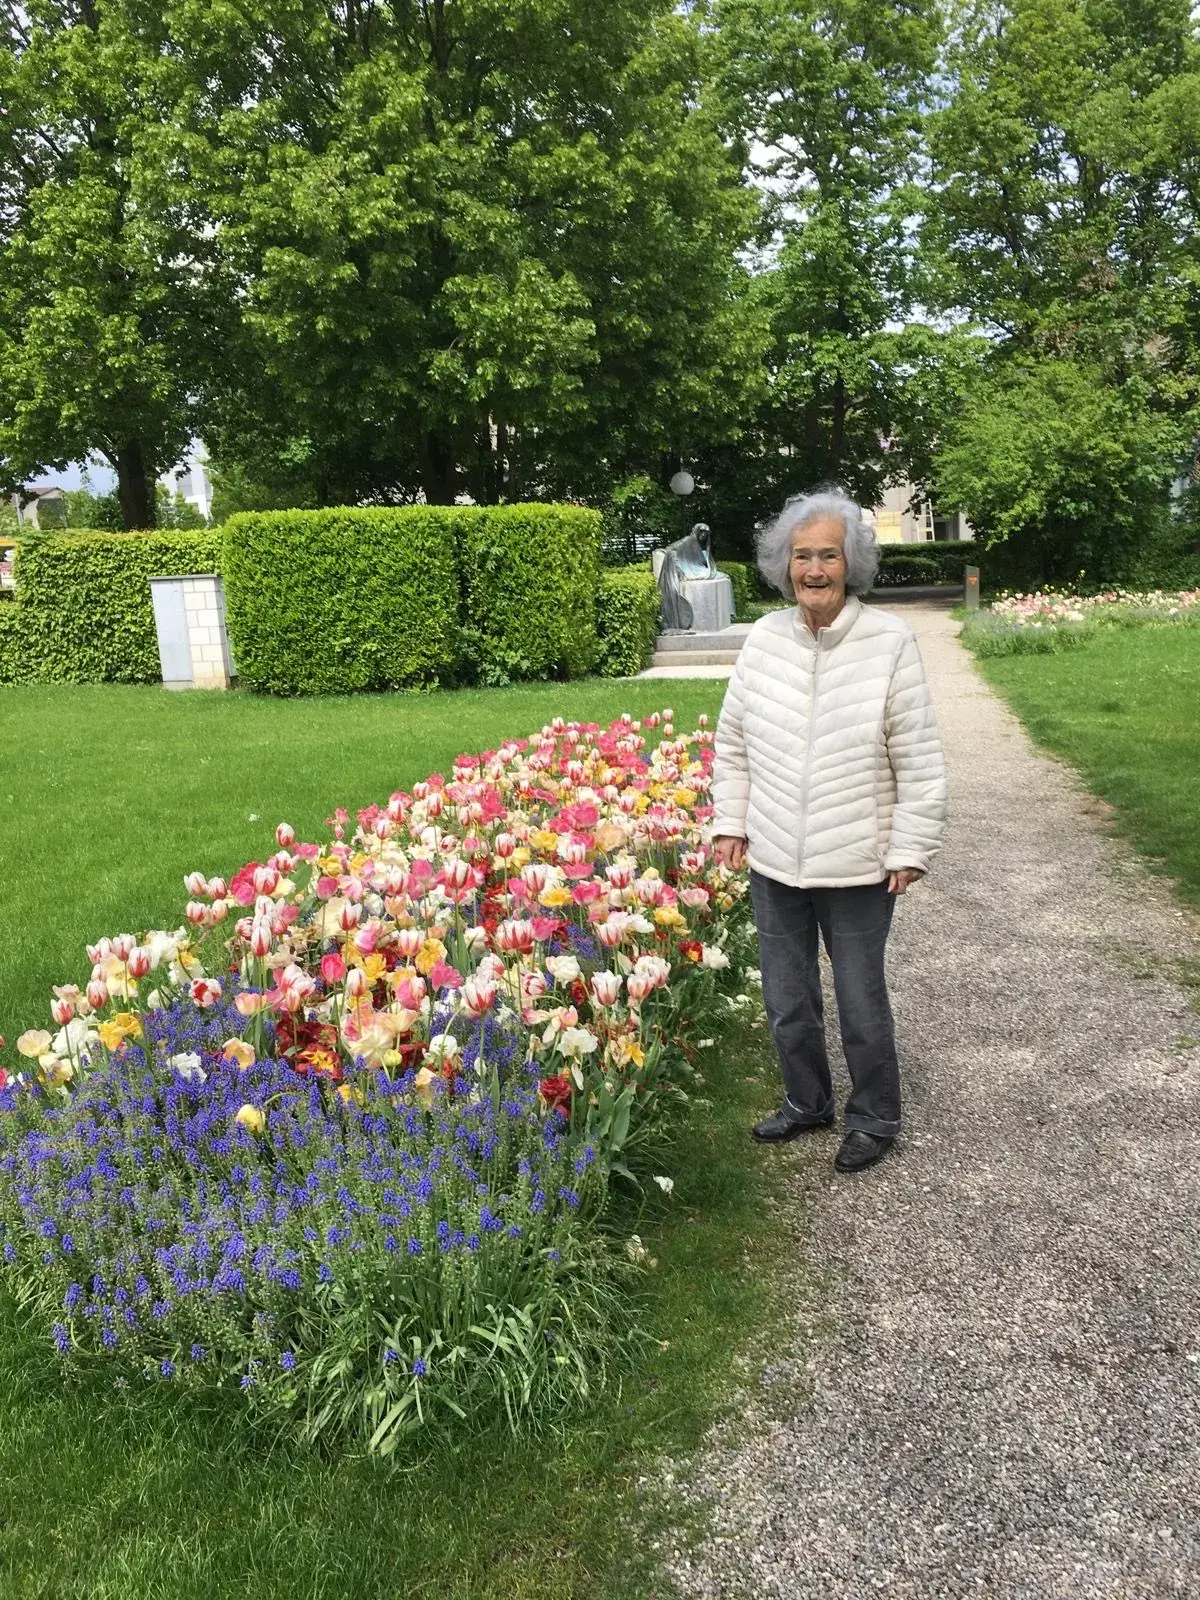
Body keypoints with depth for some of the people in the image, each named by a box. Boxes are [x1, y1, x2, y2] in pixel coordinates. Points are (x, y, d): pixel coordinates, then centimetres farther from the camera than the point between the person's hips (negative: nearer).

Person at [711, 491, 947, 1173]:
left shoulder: (890, 641, -13)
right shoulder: (765, 637, -2)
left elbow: (918, 760, -9)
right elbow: (733, 741, 9)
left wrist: (912, 849, -9)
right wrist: (730, 822, 8)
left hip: (857, 867, -4)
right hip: (774, 862, 4)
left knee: (862, 1004, 12)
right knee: (787, 1001, 18)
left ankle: (876, 1118, 34)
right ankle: (807, 1102, 41)